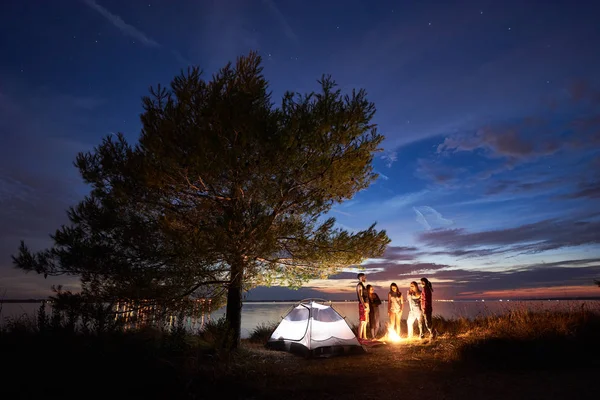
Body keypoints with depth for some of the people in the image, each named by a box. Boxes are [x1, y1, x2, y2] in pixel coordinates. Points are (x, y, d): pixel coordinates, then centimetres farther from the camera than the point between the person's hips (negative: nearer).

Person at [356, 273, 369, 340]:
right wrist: (364, 306, -24)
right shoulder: (359, 285, -9)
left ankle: (364, 337, 15)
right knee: (362, 322, -10)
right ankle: (360, 337, -9)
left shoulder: (363, 285, 21)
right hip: (363, 305, -10)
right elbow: (360, 296, -18)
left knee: (365, 322, 11)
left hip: (366, 305, 10)